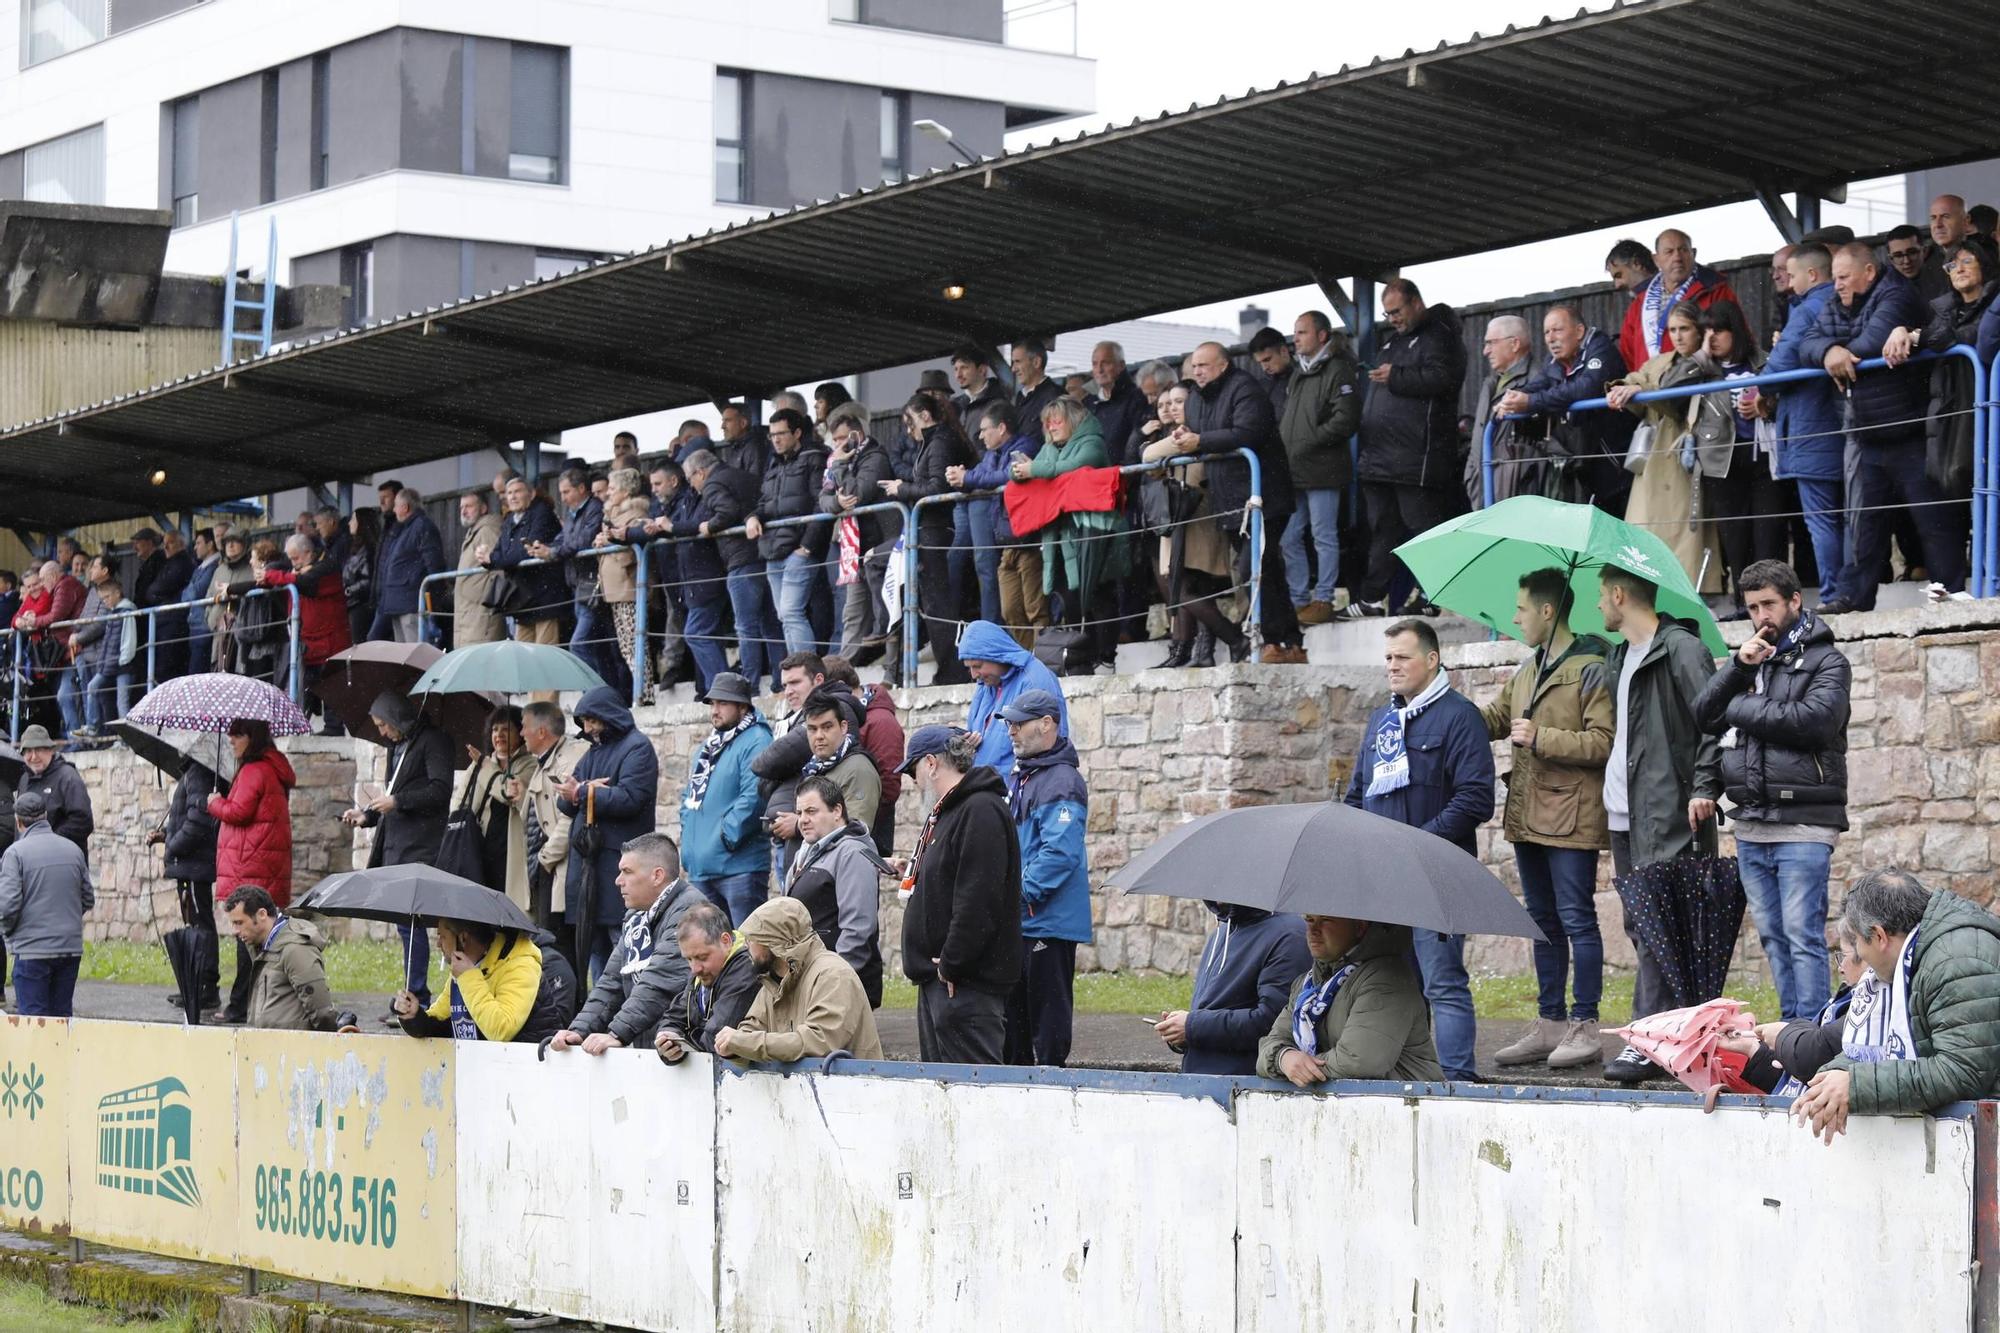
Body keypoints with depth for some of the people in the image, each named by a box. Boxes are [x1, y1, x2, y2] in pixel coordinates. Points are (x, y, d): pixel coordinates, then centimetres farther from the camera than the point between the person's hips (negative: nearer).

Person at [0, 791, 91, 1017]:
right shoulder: (74, 850, 7)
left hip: (32, 949, -5)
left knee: (33, 1018, 0)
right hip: (71, 947, 5)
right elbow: (89, 900, 13)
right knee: (62, 1017, 11)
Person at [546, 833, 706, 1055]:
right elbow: (612, 982, 20)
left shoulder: (688, 911, -11)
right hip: (643, 1051, 8)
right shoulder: (635, 917, 21)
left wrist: (618, 1035, -25)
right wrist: (579, 1030, 5)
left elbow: (660, 985, -20)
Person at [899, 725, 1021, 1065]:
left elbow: (978, 900, -23)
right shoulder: (944, 812, 19)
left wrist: (952, 964, -21)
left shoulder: (981, 811, -16)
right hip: (937, 975, 11)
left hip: (967, 984, -11)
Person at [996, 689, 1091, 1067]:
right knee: (1014, 1008, 16)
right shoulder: (1018, 777, 17)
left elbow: (1060, 852, -24)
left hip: (1048, 922, -10)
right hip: (1017, 922, 10)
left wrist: (1021, 894, -21)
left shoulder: (1061, 783, -15)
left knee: (1047, 1011, -4)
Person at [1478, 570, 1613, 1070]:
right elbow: (1495, 719, 28)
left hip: (1570, 817, -9)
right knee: (1543, 921, 13)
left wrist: (1542, 739, -18)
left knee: (1576, 920, -6)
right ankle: (1550, 1024, 19)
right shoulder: (1525, 671, 16)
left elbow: (1604, 743, -18)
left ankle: (1584, 1027, -3)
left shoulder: (1590, 670, -11)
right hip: (1529, 816, 9)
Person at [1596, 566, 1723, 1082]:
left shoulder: (1681, 650, -9)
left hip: (1667, 818, -9)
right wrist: (1612, 799, 19)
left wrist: (1704, 788, -21)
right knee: (1641, 928, 9)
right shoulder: (1618, 658, 18)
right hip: (1625, 817, 9)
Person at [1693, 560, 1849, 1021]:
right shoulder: (1750, 659, 18)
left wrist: (1742, 709, -7)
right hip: (1751, 824, 6)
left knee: (1803, 933, -9)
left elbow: (1815, 719, -18)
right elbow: (1704, 715, 9)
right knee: (1772, 935, 9)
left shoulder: (1826, 661, 0)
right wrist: (1738, 667, -6)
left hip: (1802, 826, -6)